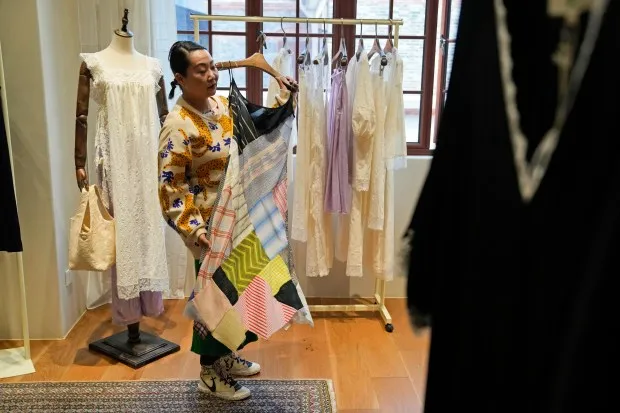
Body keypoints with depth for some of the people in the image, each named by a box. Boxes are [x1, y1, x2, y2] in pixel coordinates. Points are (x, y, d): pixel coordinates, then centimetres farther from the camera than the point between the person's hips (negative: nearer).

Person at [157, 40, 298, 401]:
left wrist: (284, 98, 6)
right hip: (211, 227, -8)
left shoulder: (223, 104, 3)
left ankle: (225, 355, 40)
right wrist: (193, 228, -29)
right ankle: (210, 374, 26)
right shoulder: (179, 125, -21)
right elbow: (170, 183, -20)